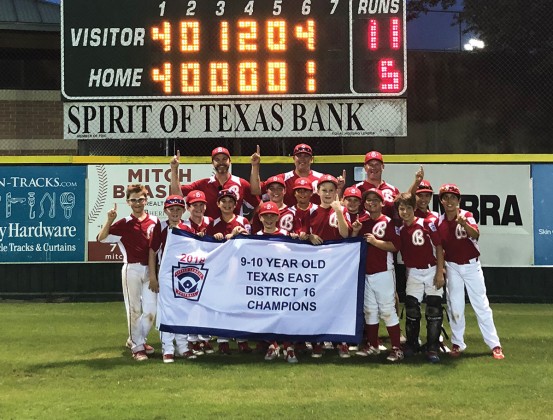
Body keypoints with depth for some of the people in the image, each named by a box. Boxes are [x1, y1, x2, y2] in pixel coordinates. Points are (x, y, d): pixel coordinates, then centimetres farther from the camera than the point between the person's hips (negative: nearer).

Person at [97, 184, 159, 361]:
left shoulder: (155, 222, 5)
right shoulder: (124, 224, -3)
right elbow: (101, 238, -13)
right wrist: (110, 219, -26)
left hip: (150, 270, 3)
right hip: (132, 269, -3)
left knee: (151, 310, 6)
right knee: (134, 309, 1)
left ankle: (136, 339, 26)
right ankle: (137, 347, 10)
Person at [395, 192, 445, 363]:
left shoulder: (427, 223, -9)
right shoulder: (400, 230, 1)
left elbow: (439, 248, -8)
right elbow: (401, 252, 6)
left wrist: (440, 273, -11)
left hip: (432, 270, -3)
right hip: (413, 273, 3)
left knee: (434, 310, -4)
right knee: (411, 309, 4)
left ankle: (432, 349, 1)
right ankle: (411, 345, 19)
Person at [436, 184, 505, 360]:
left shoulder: (466, 215, -13)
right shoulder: (439, 221, -4)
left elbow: (475, 235, -33)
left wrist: (463, 223, -51)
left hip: (471, 265, -3)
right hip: (452, 267, 3)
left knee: (481, 305, -1)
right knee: (454, 306, 8)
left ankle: (494, 345, 3)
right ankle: (457, 344, 19)